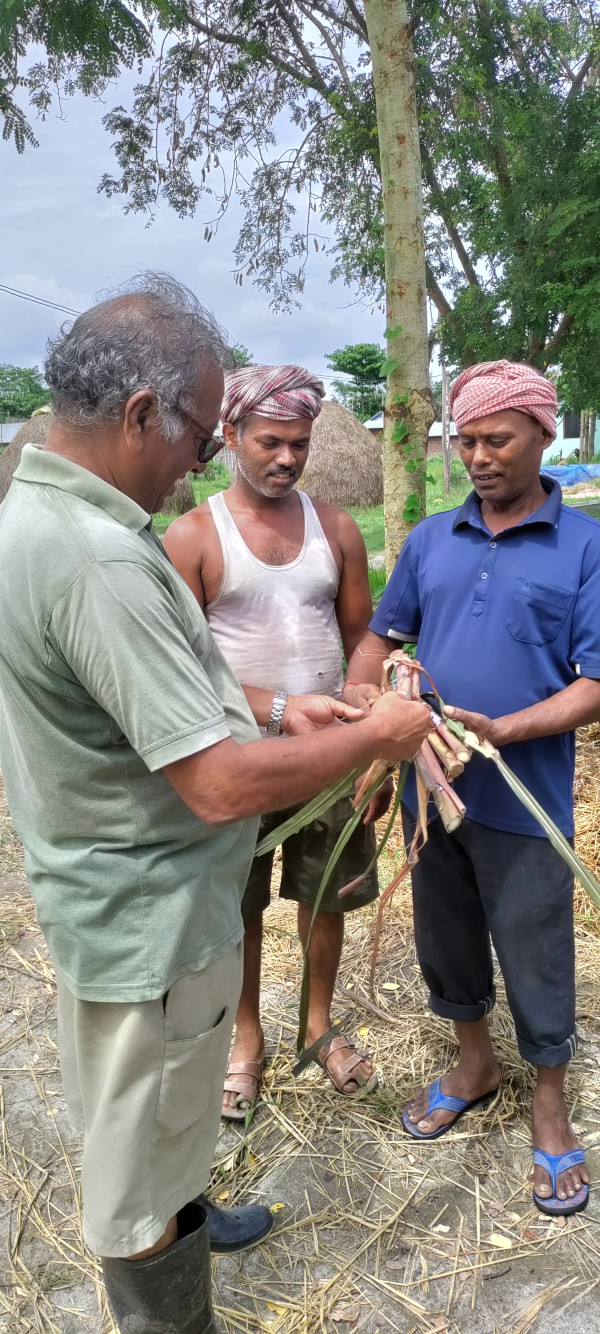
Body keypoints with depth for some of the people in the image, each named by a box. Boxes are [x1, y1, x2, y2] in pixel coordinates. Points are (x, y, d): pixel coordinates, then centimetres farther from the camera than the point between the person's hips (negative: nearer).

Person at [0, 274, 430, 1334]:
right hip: (149, 922, -10)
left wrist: (273, 707, 9)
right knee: (143, 1142, 14)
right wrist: (373, 737, -17)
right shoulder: (100, 556, -31)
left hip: (117, 901, 10)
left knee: (148, 1116, 32)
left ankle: (178, 1215, 57)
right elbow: (221, 786, -31)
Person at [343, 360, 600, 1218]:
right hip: (429, 790, 4)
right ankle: (475, 1065, 46)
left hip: (524, 801, -4)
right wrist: (360, 694, -8)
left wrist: (500, 730, -27)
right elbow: (385, 634, 13)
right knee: (447, 943, 20)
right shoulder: (430, 540, 5)